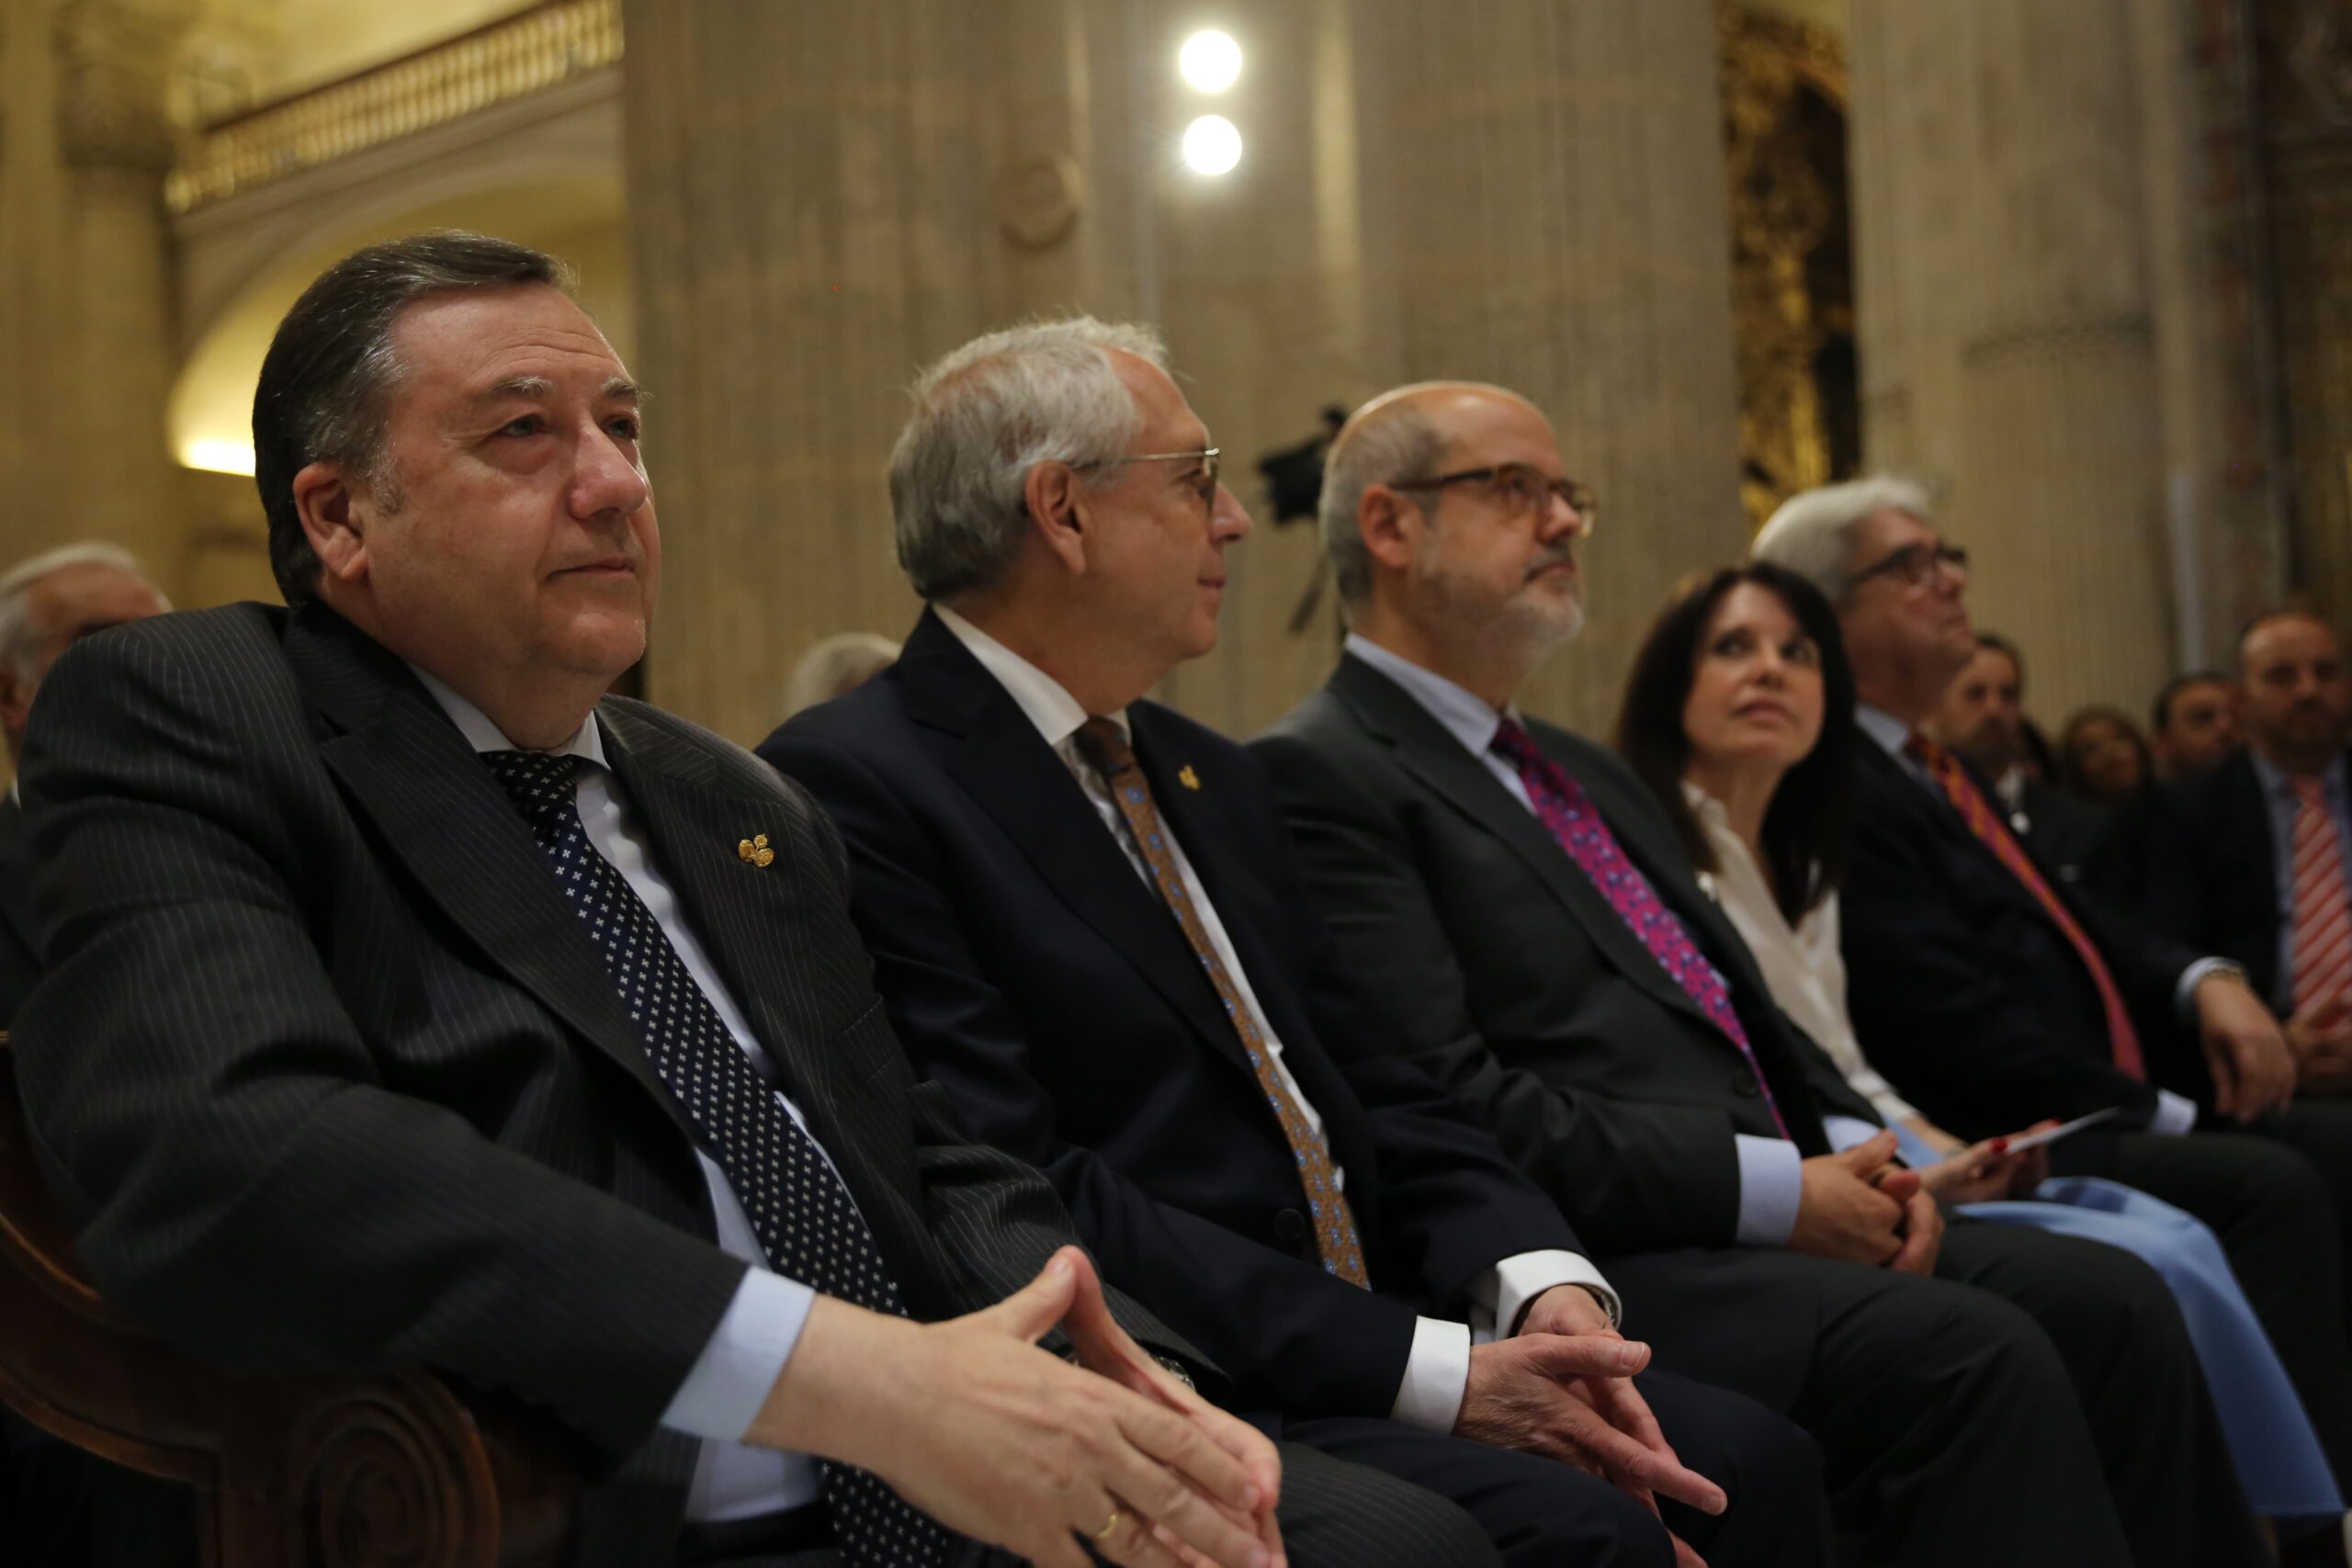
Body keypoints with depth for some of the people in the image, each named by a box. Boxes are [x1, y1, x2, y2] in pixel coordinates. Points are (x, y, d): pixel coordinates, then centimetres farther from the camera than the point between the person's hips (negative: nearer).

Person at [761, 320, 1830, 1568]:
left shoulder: (1210, 781, 20)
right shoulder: (849, 788, -10)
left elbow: (1373, 1091, 16)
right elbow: (1022, 1203, -18)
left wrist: (1541, 1281, -5)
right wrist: (1429, 1370, -19)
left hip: (1363, 1344, 8)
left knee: (1748, 1463, -11)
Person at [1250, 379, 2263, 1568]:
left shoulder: (1587, 775, 25)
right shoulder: (1316, 777, -6)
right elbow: (1449, 1105, -17)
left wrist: (1855, 1149, 3)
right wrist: (1773, 1191, -15)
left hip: (1778, 1218, 9)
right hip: (1596, 1266, -8)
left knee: (2107, 1302, -8)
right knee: (1971, 1358, -25)